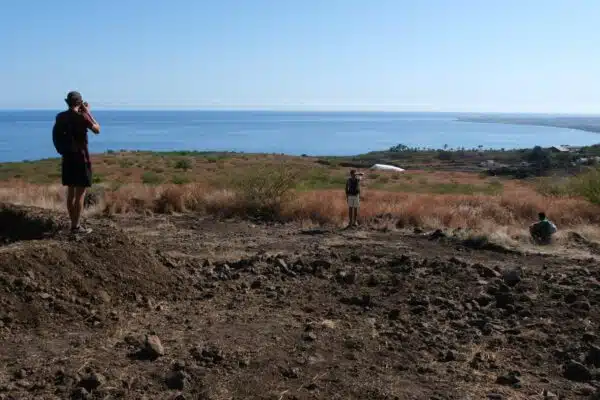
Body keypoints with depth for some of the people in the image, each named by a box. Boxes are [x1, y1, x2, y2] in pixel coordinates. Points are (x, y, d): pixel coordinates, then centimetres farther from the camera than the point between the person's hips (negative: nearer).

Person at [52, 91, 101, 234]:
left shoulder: (60, 117, 4)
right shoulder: (82, 116, -14)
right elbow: (97, 130, -1)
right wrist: (88, 112, 3)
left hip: (67, 158, 7)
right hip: (80, 158, -7)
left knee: (71, 192, 12)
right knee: (80, 193, -3)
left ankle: (74, 223, 20)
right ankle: (76, 226, -2)